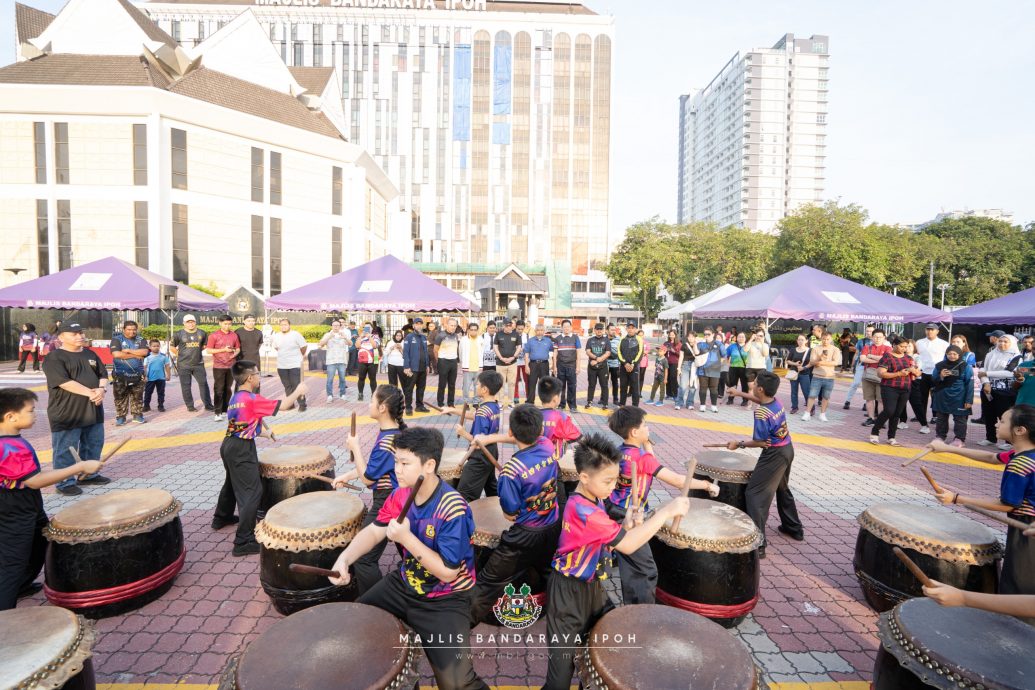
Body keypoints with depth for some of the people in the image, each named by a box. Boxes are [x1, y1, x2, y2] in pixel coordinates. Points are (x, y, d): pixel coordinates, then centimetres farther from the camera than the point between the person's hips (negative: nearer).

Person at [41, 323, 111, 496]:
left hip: (93, 410, 7)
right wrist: (91, 393, -23)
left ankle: (88, 475, 29)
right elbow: (64, 382, -20)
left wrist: (102, 389, -11)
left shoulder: (90, 354, 12)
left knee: (93, 445, 15)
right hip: (66, 413, -7)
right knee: (66, 449, 1)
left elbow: (103, 374, 10)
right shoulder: (54, 358, -9)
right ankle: (65, 482, 12)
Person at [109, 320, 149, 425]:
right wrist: (136, 355, -11)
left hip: (138, 374, 2)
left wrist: (128, 350, -12)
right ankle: (120, 417, 10)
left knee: (138, 397, 8)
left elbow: (145, 352, -10)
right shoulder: (116, 340, -1)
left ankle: (138, 415, 16)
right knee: (120, 397, 3)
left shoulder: (141, 340, 7)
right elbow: (116, 354, -17)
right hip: (120, 374, -2)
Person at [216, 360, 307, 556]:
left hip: (229, 445, 10)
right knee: (252, 492, -7)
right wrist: (298, 391, -2)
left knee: (232, 482, 32)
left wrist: (261, 432, 26)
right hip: (241, 449, -10)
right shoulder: (252, 399, -17)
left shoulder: (235, 398, 10)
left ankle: (222, 517, 55)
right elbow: (283, 405, -17)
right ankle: (244, 541, -6)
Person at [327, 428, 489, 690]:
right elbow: (373, 531, 0)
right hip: (404, 584, 7)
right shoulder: (401, 494, -7)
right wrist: (344, 558, -19)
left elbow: (448, 572, -26)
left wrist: (406, 538, -30)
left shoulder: (453, 510, -30)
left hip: (445, 599, -7)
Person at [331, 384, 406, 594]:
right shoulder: (393, 430, 2)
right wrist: (347, 476, 12)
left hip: (386, 504, -10)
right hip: (393, 500, 10)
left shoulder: (388, 441, -29)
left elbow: (368, 477, -20)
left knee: (363, 558, -2)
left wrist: (355, 447, -12)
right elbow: (373, 463, 14)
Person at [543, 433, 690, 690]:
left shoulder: (594, 499, -4)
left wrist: (629, 525, -13)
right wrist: (666, 511, -33)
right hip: (569, 590, -9)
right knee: (565, 653, 4)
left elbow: (609, 537, 7)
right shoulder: (582, 510, -34)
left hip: (591, 583, 9)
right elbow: (627, 545, -36)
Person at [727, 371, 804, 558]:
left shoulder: (761, 413, -26)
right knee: (782, 489, 29)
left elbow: (759, 442, -19)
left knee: (755, 494, -7)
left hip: (774, 455, -9)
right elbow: (760, 400, 23)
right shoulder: (776, 401, -2)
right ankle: (794, 528, 45)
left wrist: (739, 444, -6)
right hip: (787, 450, 9)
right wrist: (740, 394, 25)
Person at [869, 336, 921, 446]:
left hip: (905, 390, 6)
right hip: (890, 389, -5)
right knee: (889, 411, -15)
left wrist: (913, 370, -4)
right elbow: (881, 373, -12)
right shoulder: (887, 357, -4)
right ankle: (874, 433, 0)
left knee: (897, 414, 6)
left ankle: (891, 438, 13)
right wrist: (899, 374, -18)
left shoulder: (908, 358, 14)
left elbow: (918, 373, 19)